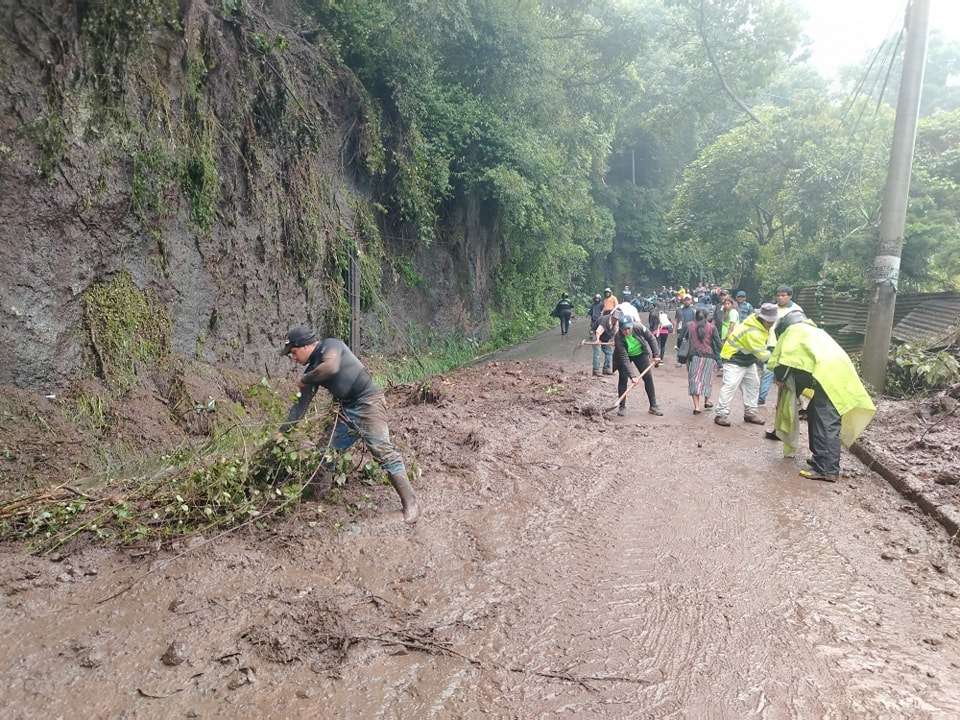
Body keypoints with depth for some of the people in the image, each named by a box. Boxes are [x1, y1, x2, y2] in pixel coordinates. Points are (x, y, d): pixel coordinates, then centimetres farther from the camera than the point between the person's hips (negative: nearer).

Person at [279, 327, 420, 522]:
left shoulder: (330, 345, -8)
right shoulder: (312, 370, 14)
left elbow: (331, 367, -30)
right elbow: (301, 404, 19)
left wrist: (305, 380, -12)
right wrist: (282, 431, 18)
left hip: (368, 402, -9)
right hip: (347, 410, 9)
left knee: (382, 450, -18)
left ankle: (409, 502, -16)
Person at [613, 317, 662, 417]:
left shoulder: (639, 328, -28)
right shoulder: (618, 338, -33)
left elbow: (651, 339, -10)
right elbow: (624, 359, -35)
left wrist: (656, 355, -14)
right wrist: (632, 375, -40)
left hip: (640, 354, 2)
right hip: (624, 356, -2)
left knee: (648, 378, -1)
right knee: (623, 378, -12)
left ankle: (653, 406, 6)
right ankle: (622, 407, 0)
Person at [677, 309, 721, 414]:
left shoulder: (689, 326, 2)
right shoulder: (711, 327, 2)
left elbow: (681, 339, 2)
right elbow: (718, 344, -1)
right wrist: (717, 358, 6)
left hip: (694, 356, 0)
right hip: (708, 357, 1)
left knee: (694, 379, 1)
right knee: (707, 378, 18)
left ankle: (696, 406, -7)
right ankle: (707, 401, 29)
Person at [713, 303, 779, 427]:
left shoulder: (760, 324, -2)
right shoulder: (752, 332, -32)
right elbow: (762, 354, -26)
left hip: (748, 360, 10)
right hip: (734, 359, -10)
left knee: (753, 384, 13)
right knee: (730, 386, -16)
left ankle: (750, 412, 22)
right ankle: (720, 414, -14)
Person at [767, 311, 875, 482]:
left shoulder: (794, 330, 11)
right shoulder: (814, 330, 34)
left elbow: (780, 358, 0)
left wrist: (780, 378, 15)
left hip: (828, 374, -9)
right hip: (841, 372, 9)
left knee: (826, 423, -11)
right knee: (815, 415, 18)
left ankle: (828, 470, -14)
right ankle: (820, 457, 24)